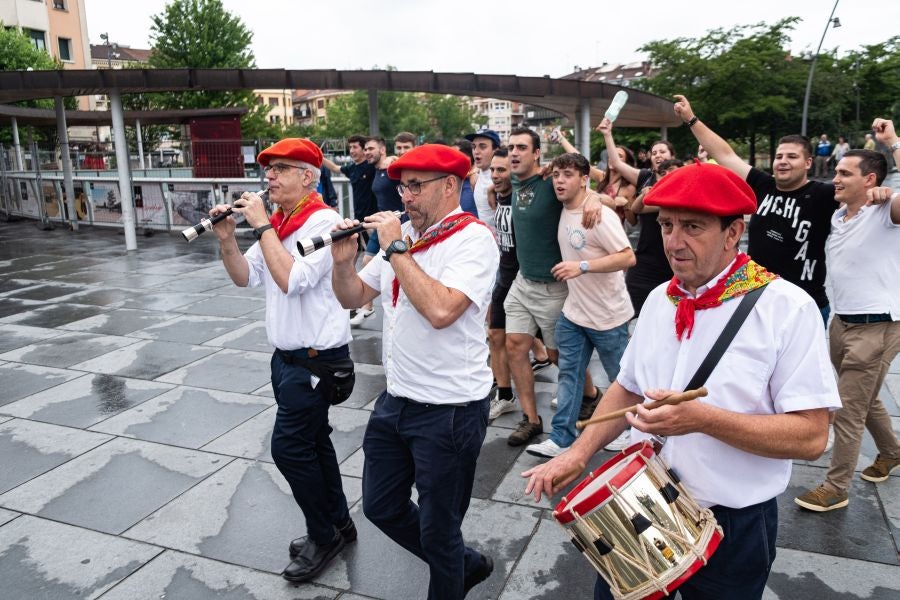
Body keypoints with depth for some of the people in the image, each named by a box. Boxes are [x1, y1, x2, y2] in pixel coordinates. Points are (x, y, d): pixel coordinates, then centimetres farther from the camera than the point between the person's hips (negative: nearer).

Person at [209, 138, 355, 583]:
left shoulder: (323, 221, -17)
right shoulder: (277, 224, 9)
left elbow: (291, 280, -28)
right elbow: (244, 277, 10)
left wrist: (261, 225, -21)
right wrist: (227, 239, -6)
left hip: (317, 359, -9)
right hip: (287, 356, 9)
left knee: (289, 448, -4)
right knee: (312, 441, 16)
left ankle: (324, 536, 15)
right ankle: (338, 524, 31)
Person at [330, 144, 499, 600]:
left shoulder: (473, 238, -15)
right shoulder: (404, 233, 6)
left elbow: (440, 310, -31)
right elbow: (353, 298, 12)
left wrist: (395, 249, -22)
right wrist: (343, 261, -8)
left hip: (449, 410, -8)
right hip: (395, 399, 8)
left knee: (437, 530, 9)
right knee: (381, 506, 21)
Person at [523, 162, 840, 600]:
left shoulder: (787, 309, -16)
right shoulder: (659, 300, 1)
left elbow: (811, 436, -18)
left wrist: (703, 419, -29)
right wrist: (580, 451, -2)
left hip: (731, 530, -4)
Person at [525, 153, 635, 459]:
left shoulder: (600, 214, -21)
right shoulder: (563, 211, 3)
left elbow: (628, 258, -25)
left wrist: (582, 267, -31)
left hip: (607, 315, -7)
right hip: (573, 312, 7)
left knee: (620, 377, 10)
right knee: (568, 374, 7)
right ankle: (561, 438, 13)